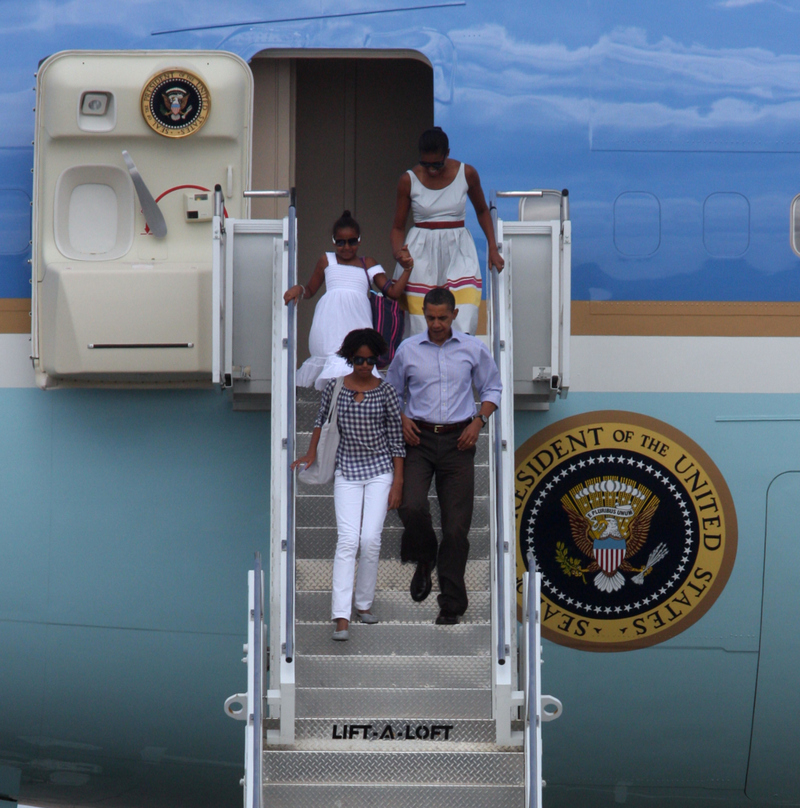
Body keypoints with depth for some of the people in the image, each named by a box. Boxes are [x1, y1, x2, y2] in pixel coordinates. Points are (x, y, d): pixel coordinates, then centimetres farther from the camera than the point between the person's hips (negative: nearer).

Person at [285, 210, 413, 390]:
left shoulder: (368, 264, 21)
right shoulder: (327, 261, 20)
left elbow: (393, 292, 16)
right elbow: (310, 290, 26)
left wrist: (407, 268, 9)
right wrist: (298, 289, 4)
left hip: (357, 319, 0)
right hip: (330, 322, 0)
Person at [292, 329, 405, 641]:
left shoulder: (386, 392, -2)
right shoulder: (335, 387, 1)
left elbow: (396, 440, 1)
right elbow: (321, 420, 19)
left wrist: (397, 483, -1)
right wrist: (311, 454, 11)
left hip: (380, 470, 0)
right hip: (347, 471, 0)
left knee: (371, 539, -8)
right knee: (347, 539, -12)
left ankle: (364, 604, 12)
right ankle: (341, 617, -17)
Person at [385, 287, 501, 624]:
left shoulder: (474, 349, 3)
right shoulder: (407, 349, 4)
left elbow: (492, 389, 11)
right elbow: (392, 391, 16)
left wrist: (478, 421, -4)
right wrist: (401, 419, -2)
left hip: (458, 441, 0)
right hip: (419, 439, 0)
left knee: (456, 523, -2)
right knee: (411, 506, -22)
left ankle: (451, 603, 7)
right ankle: (424, 559, 11)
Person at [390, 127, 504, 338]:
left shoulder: (467, 174, 1)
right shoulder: (409, 180, 0)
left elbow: (482, 211, 19)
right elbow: (398, 226, 8)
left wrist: (493, 249, 13)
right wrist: (398, 252, -13)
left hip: (458, 249, 0)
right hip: (421, 252, 0)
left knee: (463, 327, -15)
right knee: (421, 328, -8)